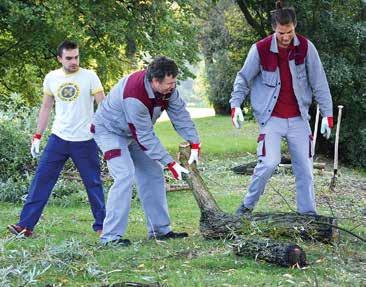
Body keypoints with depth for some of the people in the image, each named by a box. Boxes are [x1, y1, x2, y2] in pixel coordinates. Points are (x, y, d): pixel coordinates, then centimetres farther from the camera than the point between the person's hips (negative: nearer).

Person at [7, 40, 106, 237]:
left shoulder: (89, 77, -6)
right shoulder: (51, 78, 4)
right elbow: (46, 108, 14)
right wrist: (37, 136, 11)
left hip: (85, 141, -3)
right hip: (58, 138, 3)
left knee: (94, 183, 5)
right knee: (41, 179, -3)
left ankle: (101, 225, 17)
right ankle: (26, 224, -1)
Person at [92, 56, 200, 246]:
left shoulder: (167, 87, -17)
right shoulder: (134, 96, -39)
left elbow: (180, 113, -12)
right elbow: (145, 137, -34)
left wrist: (194, 145, -22)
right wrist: (171, 164, -31)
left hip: (134, 131, 9)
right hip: (109, 130, -8)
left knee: (153, 174, 7)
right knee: (124, 176, -24)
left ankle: (160, 230, 15)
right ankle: (111, 236, -23)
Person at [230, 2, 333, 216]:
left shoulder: (306, 47, -5)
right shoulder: (261, 49, -10)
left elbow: (319, 83, 0)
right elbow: (243, 79, 3)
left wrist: (327, 114, -4)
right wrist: (236, 105, -10)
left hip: (298, 118, 2)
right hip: (272, 117, -2)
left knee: (305, 168, 2)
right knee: (269, 162, -18)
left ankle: (308, 213, 12)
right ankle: (248, 204, 1)